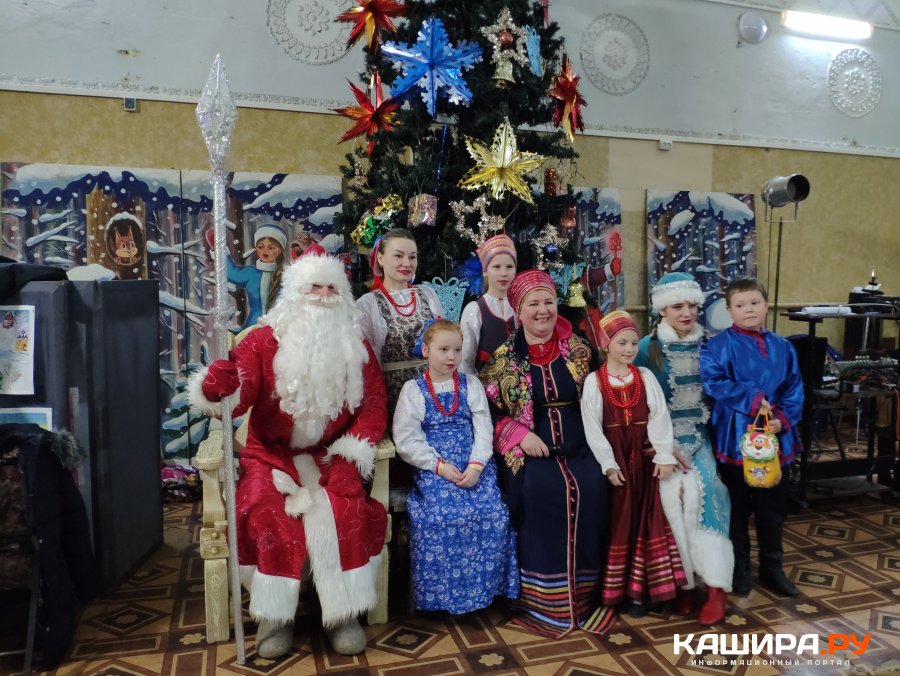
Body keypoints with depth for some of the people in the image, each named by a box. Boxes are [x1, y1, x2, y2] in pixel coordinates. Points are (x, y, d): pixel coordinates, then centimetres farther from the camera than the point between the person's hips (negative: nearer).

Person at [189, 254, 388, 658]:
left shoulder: (357, 348, 5)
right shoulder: (264, 341, -3)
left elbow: (373, 406, 2)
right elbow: (237, 395, -16)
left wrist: (350, 456, -12)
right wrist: (215, 390, -41)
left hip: (330, 456, 1)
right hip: (273, 455, -1)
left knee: (346, 511, -25)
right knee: (265, 513, -27)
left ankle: (344, 613, -10)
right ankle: (275, 615, -10)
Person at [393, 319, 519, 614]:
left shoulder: (471, 385, 12)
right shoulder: (413, 389, 5)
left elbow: (483, 428, 4)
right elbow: (407, 439, -4)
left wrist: (476, 465, -12)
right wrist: (439, 465, -14)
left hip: (475, 465, 2)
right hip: (433, 467, -2)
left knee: (493, 513, -19)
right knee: (443, 515, -25)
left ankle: (486, 586, 1)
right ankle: (445, 592, -6)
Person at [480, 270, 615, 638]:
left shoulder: (578, 349, 7)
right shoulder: (503, 357, 1)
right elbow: (486, 408, 0)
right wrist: (519, 435, -12)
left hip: (577, 447, 3)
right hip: (529, 451, -2)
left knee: (589, 490, -24)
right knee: (542, 490, -29)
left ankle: (584, 598, -5)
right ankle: (543, 602, -11)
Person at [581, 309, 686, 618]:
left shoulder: (645, 376, 4)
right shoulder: (594, 381, -4)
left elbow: (659, 417, -1)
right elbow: (592, 427, -7)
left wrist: (664, 456, -8)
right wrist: (608, 463, -12)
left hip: (644, 455, 2)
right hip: (615, 457, -2)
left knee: (645, 519, 3)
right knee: (619, 521, 4)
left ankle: (639, 589, 13)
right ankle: (615, 587, 18)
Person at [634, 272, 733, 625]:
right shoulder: (647, 349, -1)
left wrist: (708, 438, -2)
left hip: (702, 436, 2)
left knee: (703, 487, -24)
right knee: (674, 490, -25)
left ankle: (715, 583, -16)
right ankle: (685, 579, -9)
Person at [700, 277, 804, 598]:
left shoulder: (782, 347, 6)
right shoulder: (718, 345, -8)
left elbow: (794, 389, 4)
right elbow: (713, 382, -19)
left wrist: (784, 418, -12)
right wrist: (752, 400, -24)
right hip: (735, 437, -4)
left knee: (773, 507, 15)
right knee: (737, 508, 10)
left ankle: (772, 568, 32)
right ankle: (738, 569, 26)